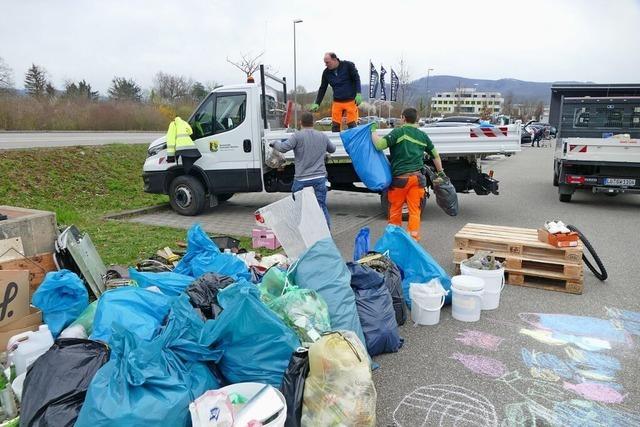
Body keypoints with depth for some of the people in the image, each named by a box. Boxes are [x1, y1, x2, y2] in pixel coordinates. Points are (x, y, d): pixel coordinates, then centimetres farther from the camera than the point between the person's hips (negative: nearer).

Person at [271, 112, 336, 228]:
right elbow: (332, 149, 27)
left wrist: (274, 143, 4)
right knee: (322, 206, 5)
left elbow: (283, 148, -16)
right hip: (319, 178, 3)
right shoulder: (322, 136, 11)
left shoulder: (298, 136, -6)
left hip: (302, 180, -3)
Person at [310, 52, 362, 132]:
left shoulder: (348, 65, -5)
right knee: (335, 125, -1)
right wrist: (317, 103, 8)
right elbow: (322, 89, 12)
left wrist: (358, 94, -11)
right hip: (337, 102, 3)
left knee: (352, 124, -4)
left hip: (351, 101, -3)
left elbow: (357, 79, -1)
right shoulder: (326, 72, 5)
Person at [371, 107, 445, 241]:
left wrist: (373, 131, -1)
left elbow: (379, 145, -17)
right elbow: (435, 155, 21)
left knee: (395, 210, 12)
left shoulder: (398, 132, -5)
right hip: (417, 177, 4)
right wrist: (441, 172, 32)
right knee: (415, 210, 6)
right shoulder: (422, 135, 12)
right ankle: (414, 238, 5)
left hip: (400, 177, -4)